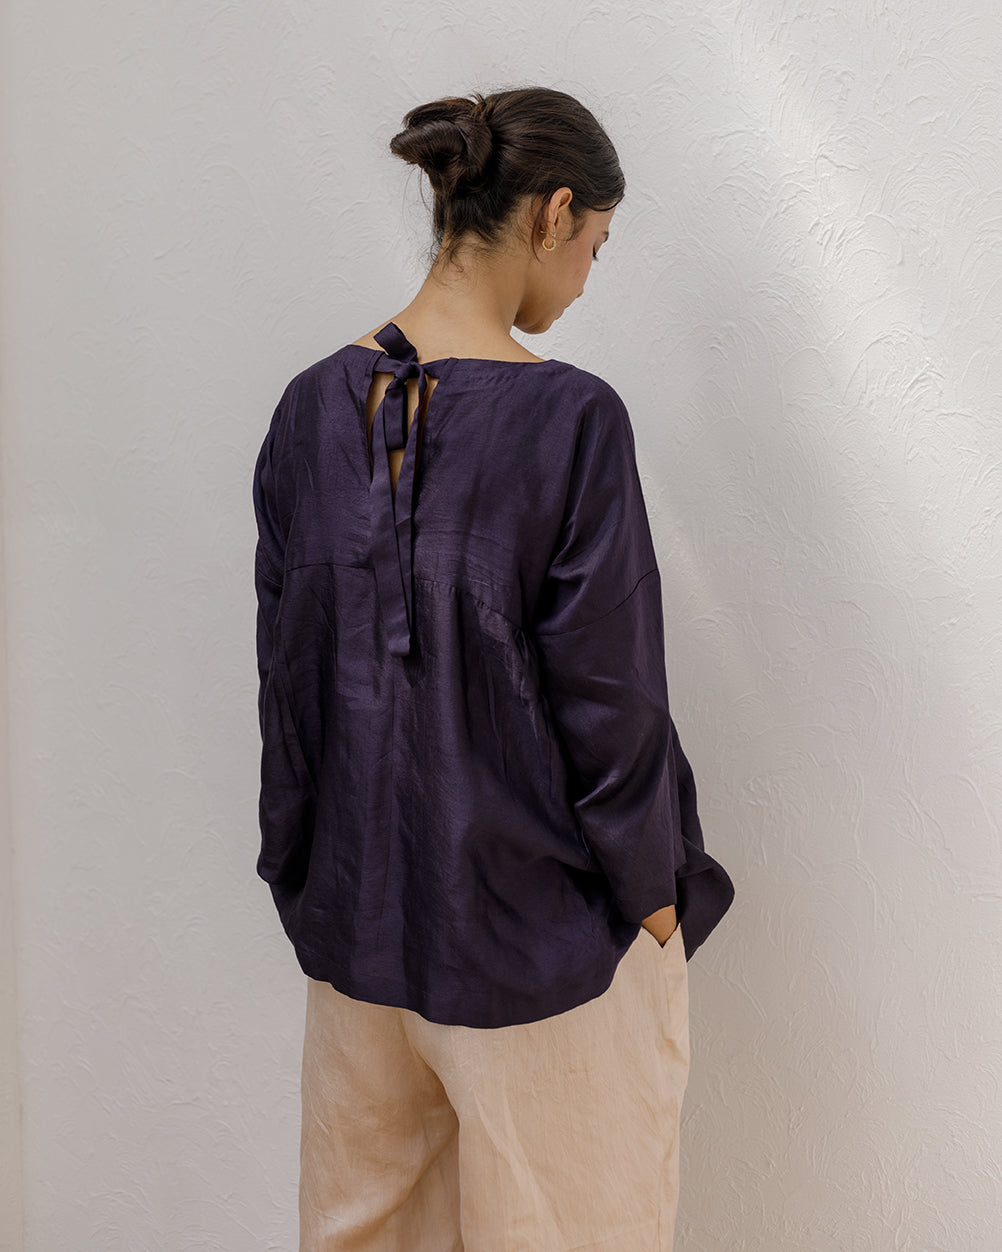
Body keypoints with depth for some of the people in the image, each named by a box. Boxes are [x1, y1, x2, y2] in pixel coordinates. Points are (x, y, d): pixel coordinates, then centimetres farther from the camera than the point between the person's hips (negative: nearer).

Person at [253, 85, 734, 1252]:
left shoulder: (313, 405, -4)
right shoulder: (569, 417, -20)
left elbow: (287, 668, 2)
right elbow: (607, 691, -17)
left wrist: (306, 867, 14)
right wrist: (652, 891, -2)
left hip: (358, 903, 6)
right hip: (533, 914, -5)